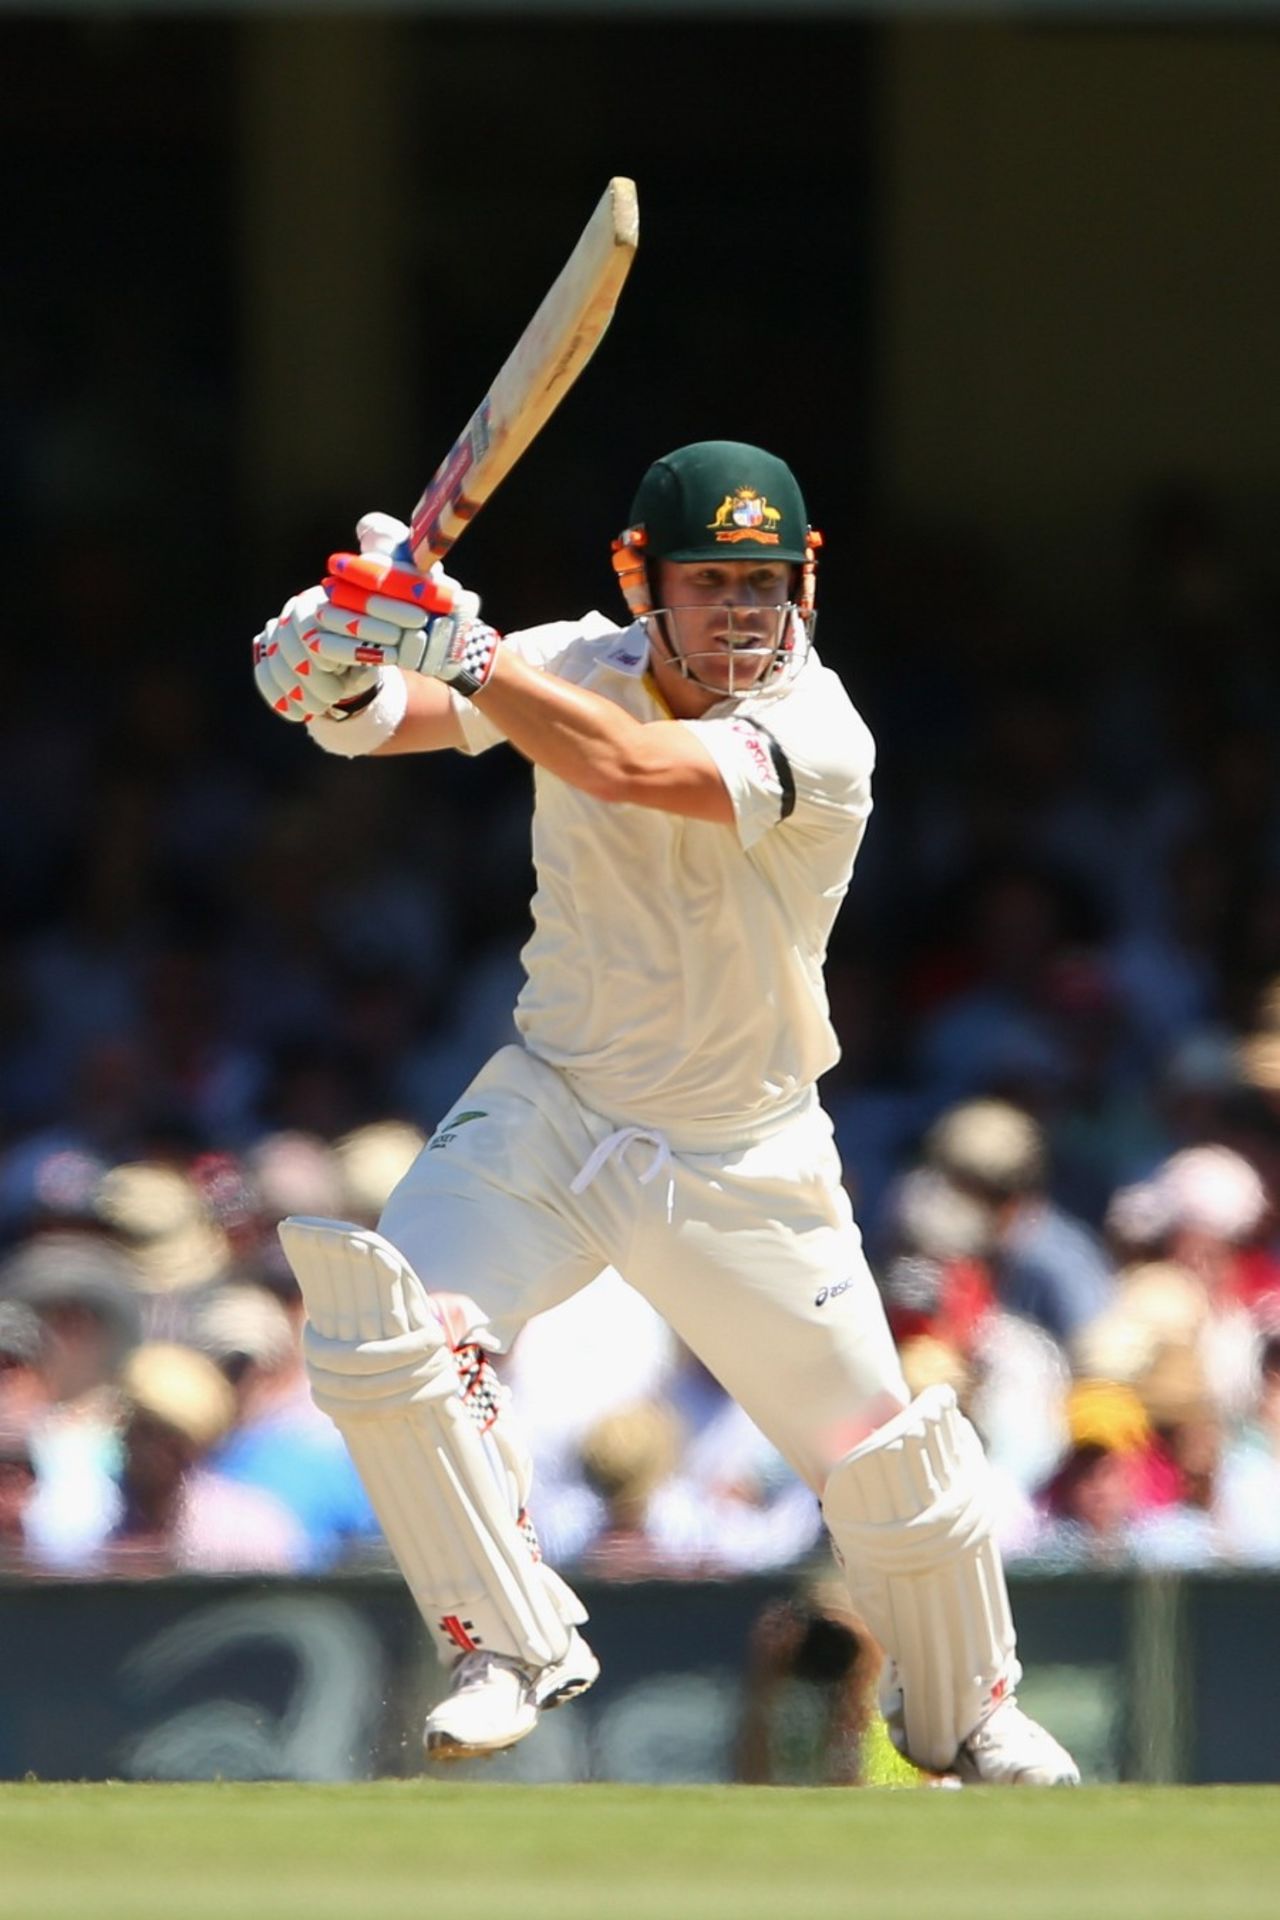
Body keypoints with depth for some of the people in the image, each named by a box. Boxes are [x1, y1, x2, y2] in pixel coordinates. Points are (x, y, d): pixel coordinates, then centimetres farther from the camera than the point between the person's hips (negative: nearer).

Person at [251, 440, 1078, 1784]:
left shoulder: (821, 741, -23)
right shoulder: (581, 666, -8)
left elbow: (626, 766, -39)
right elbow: (405, 712, -21)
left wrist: (454, 644, -45)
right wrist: (347, 684, -45)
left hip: (744, 1166, -3)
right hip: (550, 1117, 3)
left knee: (894, 1469, 0)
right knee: (375, 1333, -22)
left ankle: (963, 1711, 30)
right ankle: (517, 1647, -8)